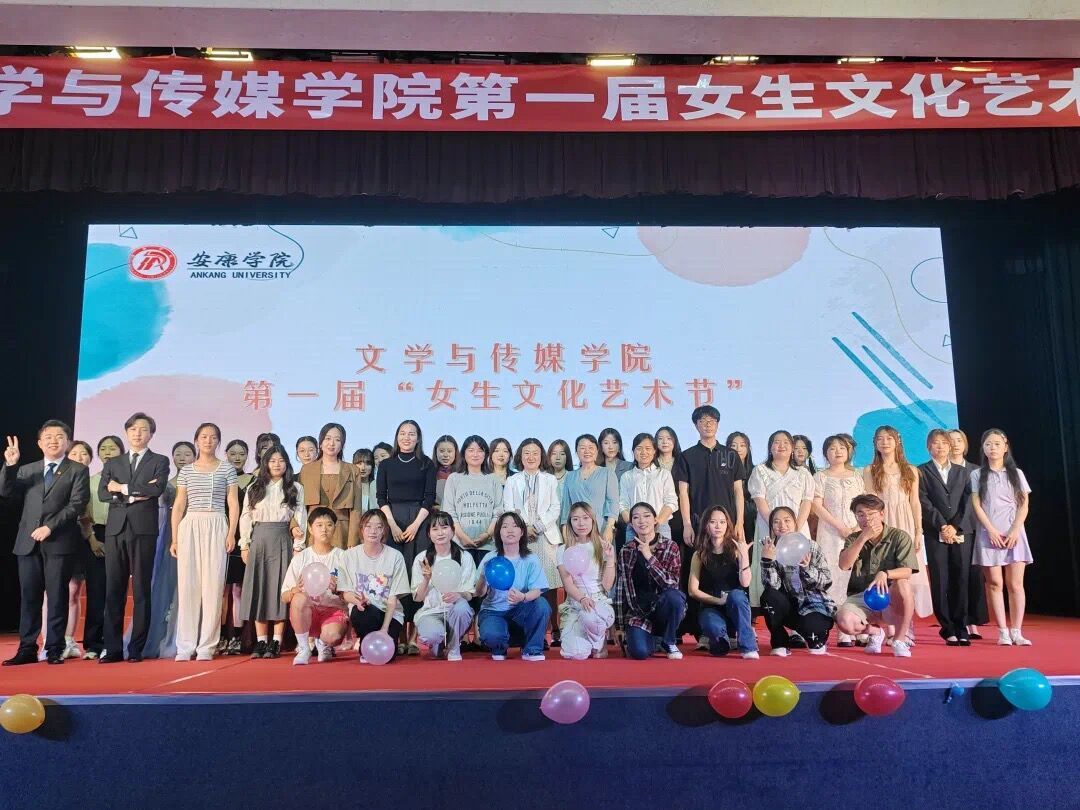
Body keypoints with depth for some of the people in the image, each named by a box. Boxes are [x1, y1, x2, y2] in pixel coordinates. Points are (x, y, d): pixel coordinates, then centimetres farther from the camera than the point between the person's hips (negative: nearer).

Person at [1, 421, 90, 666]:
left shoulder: (78, 470, 4)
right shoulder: (27, 470, 18)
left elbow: (77, 505, -6)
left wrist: (50, 527, -14)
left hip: (60, 542, -4)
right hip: (28, 542, 4)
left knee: (57, 596, 0)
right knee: (28, 596, 5)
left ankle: (55, 649, 6)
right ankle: (27, 649, 11)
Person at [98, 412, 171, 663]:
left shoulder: (159, 461, 9)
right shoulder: (112, 463, 18)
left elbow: (157, 488, -9)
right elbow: (102, 493, 4)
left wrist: (122, 488, -3)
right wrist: (134, 495, -8)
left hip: (143, 530, -3)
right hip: (115, 530, 3)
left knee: (141, 591, -1)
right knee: (113, 590, 2)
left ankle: (136, 649, 4)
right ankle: (113, 649, 7)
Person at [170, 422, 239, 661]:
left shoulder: (227, 469, 7)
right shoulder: (186, 471, 12)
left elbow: (233, 503, 5)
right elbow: (179, 505, 10)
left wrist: (231, 534, -5)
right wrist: (174, 538, 4)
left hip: (216, 528, -2)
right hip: (190, 527, 2)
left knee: (213, 585, -3)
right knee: (187, 585, 0)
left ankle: (207, 645, 3)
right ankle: (185, 645, 8)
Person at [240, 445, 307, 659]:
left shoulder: (296, 488, 6)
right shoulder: (254, 487, 11)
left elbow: (300, 519, 2)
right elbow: (246, 517, 9)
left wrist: (298, 546, -4)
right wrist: (244, 545, 2)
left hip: (282, 541, -2)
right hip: (258, 540, 2)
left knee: (280, 588, -3)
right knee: (258, 588, 1)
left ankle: (276, 643, -1)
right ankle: (261, 641, 6)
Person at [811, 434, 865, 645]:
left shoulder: (856, 476, 15)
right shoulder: (821, 476, 5)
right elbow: (817, 506, -4)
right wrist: (841, 527, -11)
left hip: (856, 533, 3)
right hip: (831, 533, -3)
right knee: (835, 578, -7)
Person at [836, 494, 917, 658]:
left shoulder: (899, 536, -2)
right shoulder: (853, 539, 7)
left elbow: (907, 571, -13)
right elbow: (844, 565, -12)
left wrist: (885, 574, -34)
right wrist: (864, 537, -19)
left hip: (889, 596, -2)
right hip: (861, 597, 2)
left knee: (903, 584, -36)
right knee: (844, 621, -30)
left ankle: (900, 639, -15)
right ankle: (875, 631, 8)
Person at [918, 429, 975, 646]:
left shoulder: (962, 472, 16)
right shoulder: (922, 471, 8)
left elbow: (967, 502, 6)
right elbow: (925, 502, -2)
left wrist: (955, 526, -7)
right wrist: (942, 526, -12)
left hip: (962, 532, 2)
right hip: (935, 534, -2)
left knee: (961, 580, -1)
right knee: (940, 583, -3)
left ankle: (961, 629, 4)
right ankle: (948, 629, 2)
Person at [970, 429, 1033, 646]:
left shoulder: (1016, 473, 10)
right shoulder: (977, 475, 7)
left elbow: (1024, 505, 5)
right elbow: (976, 506, 1)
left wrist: (1014, 531, -7)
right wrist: (992, 531, -9)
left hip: (1014, 533, 1)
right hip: (989, 534, -1)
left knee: (1015, 583, -3)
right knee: (994, 583, -2)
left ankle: (1016, 632, 2)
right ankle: (1003, 632, 1)